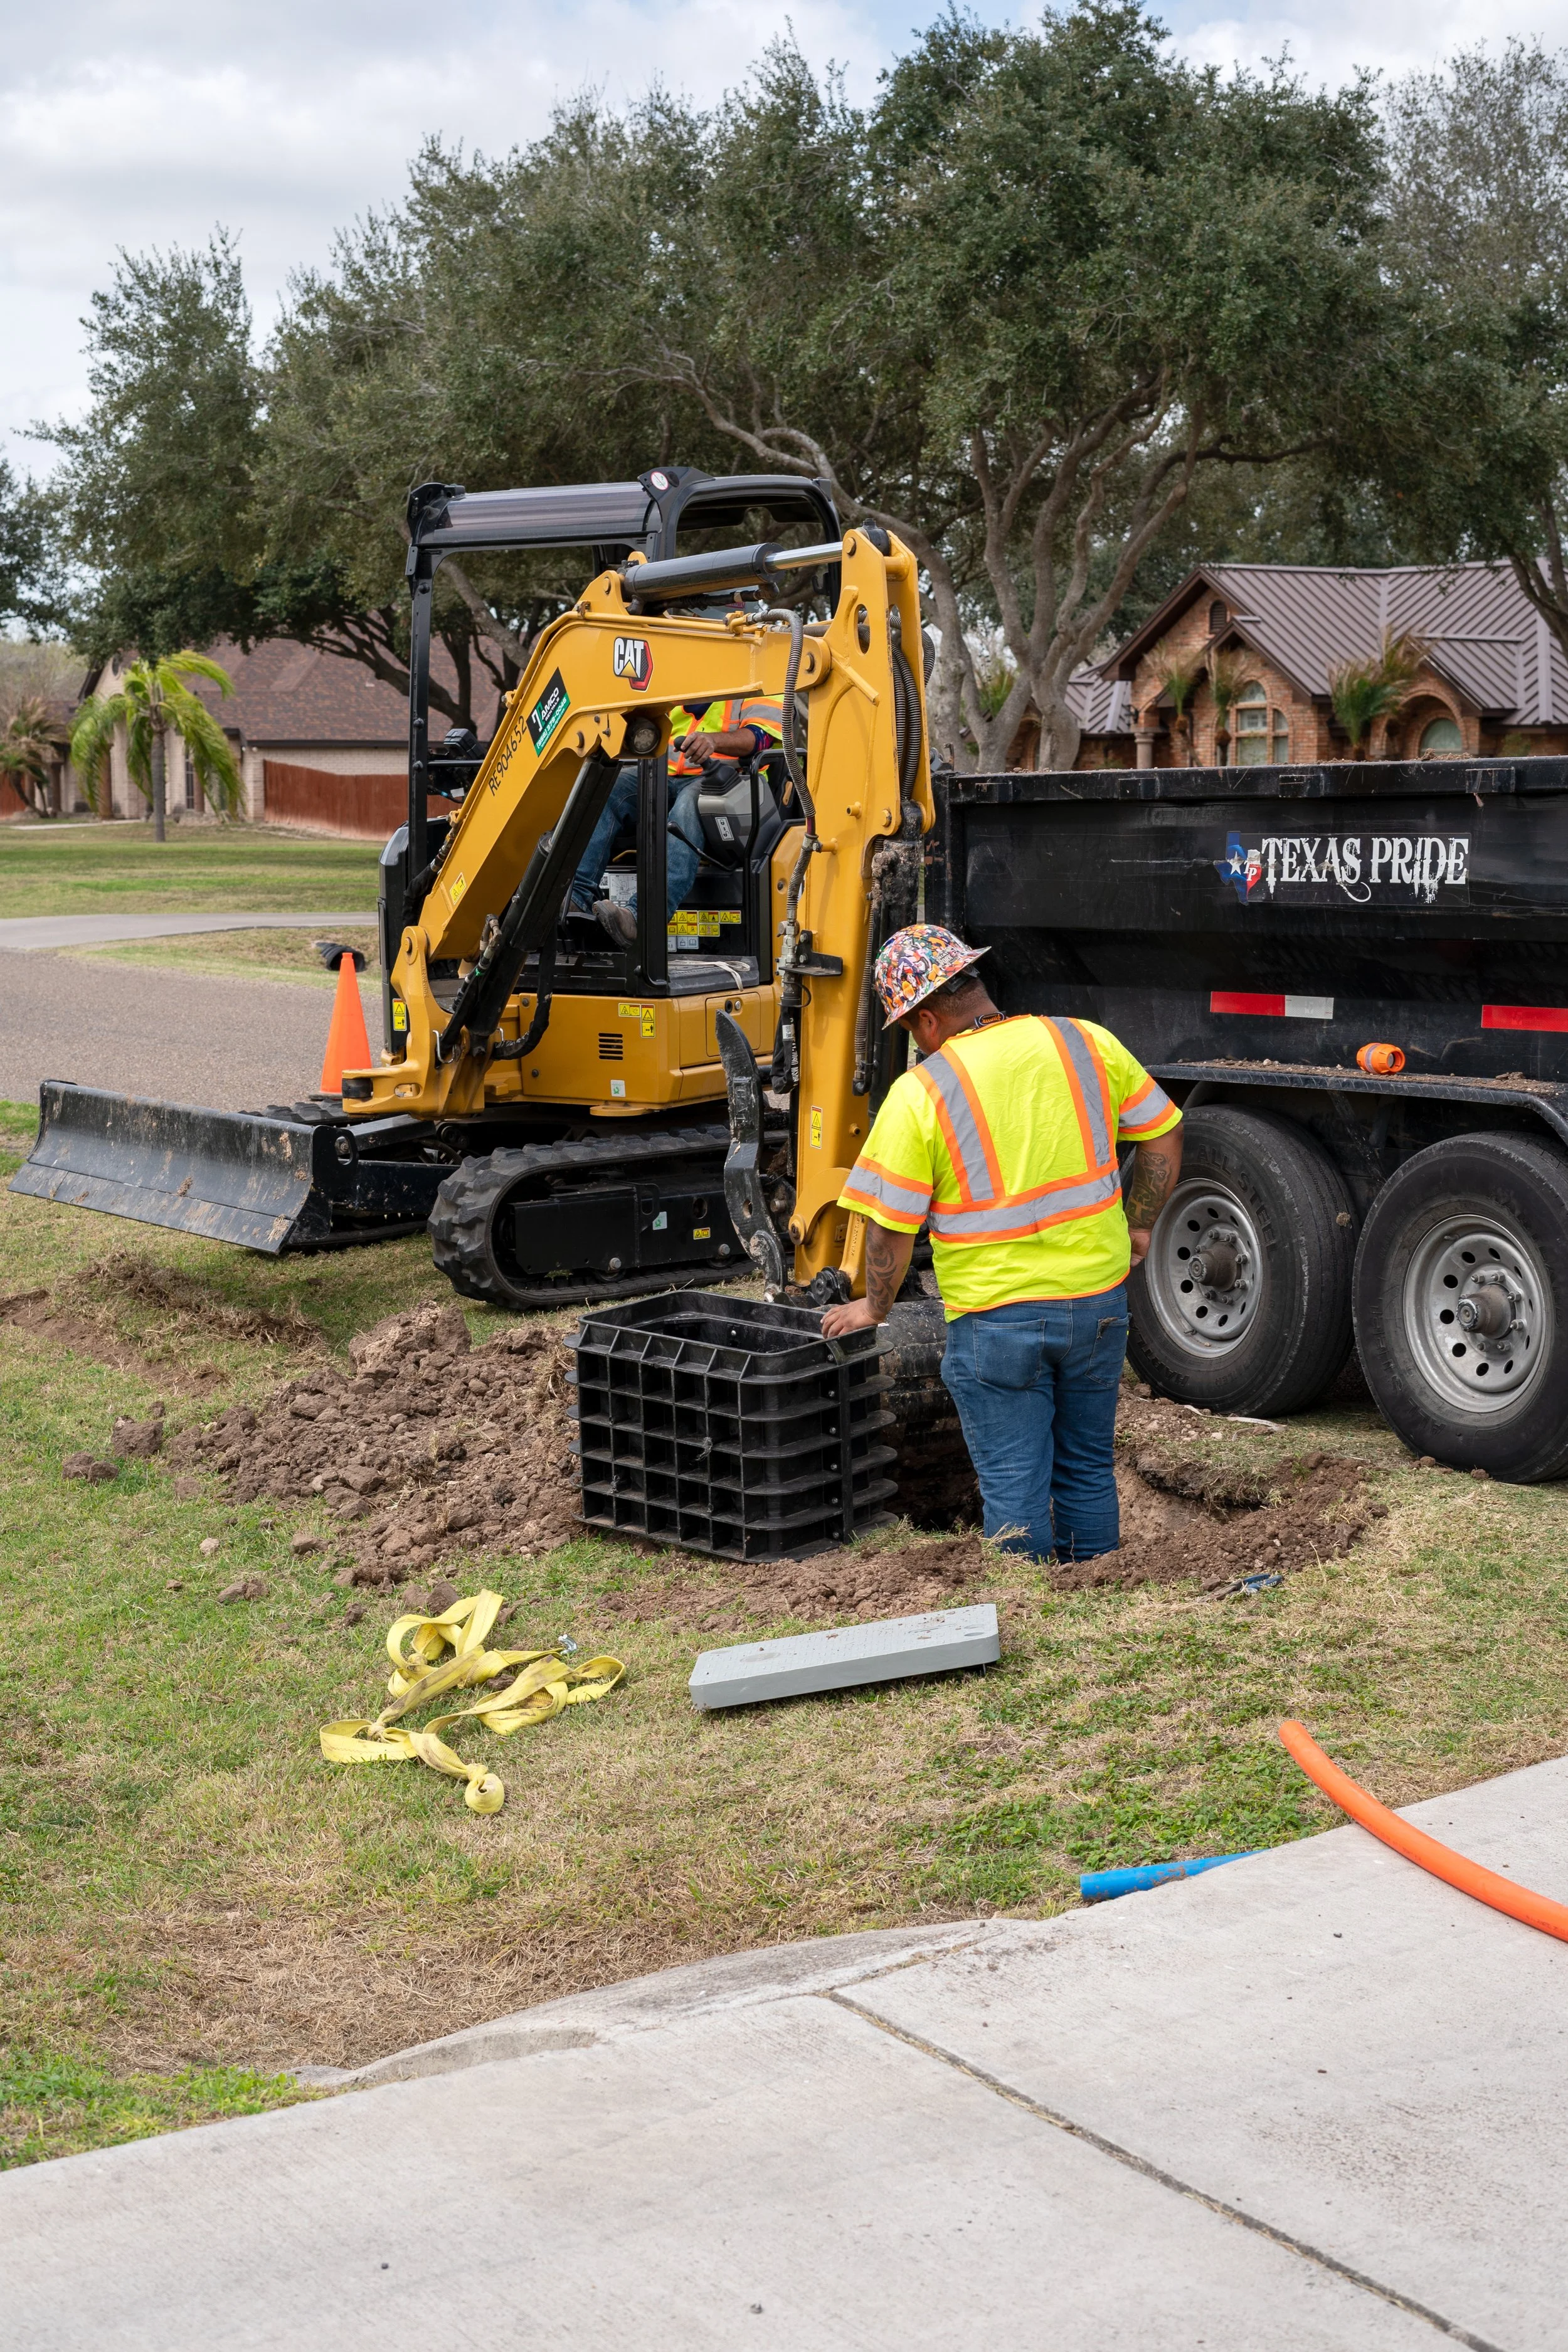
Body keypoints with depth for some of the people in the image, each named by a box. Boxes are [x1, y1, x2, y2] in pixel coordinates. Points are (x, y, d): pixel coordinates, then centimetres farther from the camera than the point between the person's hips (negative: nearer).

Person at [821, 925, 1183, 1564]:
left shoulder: (919, 1094, -13)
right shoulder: (1086, 1043, -2)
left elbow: (890, 1224, -11)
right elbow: (1163, 1137, 6)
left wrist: (874, 1307, 5)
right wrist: (1137, 1227, 19)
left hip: (996, 1315, -5)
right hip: (1098, 1299, 5)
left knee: (1014, 1490, 8)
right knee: (1088, 1470, 20)